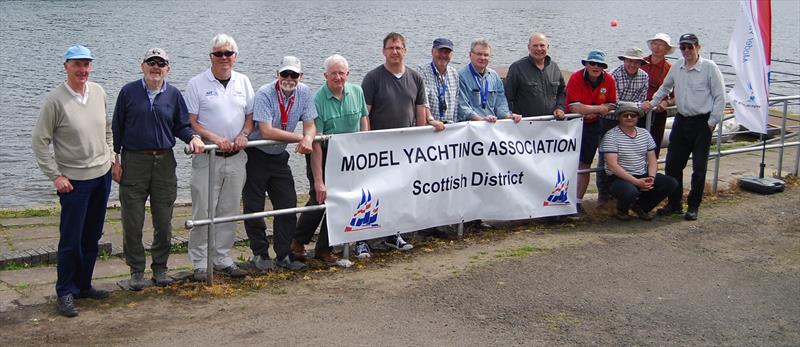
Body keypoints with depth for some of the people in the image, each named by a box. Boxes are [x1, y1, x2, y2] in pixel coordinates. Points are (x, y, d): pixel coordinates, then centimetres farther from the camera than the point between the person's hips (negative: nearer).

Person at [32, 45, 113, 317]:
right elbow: (39, 142, -10)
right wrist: (55, 176, -12)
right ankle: (65, 293, 12)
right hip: (74, 180, -6)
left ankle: (83, 285, 27)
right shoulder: (55, 100, -13)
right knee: (71, 240, -1)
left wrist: (111, 158, 11)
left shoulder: (99, 92, 4)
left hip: (102, 175, 6)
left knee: (92, 237, 13)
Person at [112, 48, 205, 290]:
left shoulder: (173, 95, 7)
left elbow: (181, 126, 11)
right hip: (134, 161, -2)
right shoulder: (129, 92, 2)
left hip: (164, 162, 2)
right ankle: (136, 271, 12)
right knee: (132, 222, 1)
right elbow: (117, 128, 5)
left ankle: (160, 268, 20)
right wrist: (114, 160, 0)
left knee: (164, 221, 6)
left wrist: (193, 137, -10)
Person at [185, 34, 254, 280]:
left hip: (236, 157, 4)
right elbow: (191, 122, -6)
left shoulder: (243, 82, 10)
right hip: (207, 158, -4)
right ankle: (200, 263, 6)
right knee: (203, 211, -3)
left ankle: (222, 259, 19)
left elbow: (250, 116, 15)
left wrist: (243, 135, -4)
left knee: (229, 211, 9)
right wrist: (216, 139, -17)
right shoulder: (197, 84, -3)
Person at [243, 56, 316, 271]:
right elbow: (266, 132, -27)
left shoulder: (304, 93, -5)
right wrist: (299, 138, -23)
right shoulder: (264, 94, -20)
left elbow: (310, 126, -4)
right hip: (256, 156, -5)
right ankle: (260, 253, 16)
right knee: (254, 208, 1)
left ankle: (284, 254, 14)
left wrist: (308, 139, -29)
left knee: (288, 206, 3)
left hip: (279, 157, 5)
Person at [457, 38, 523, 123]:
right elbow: (462, 106, -9)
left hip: (493, 125, 5)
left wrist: (508, 115, -1)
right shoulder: (461, 76, 0)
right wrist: (481, 119, -21)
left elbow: (500, 103, 20)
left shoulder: (494, 76, 21)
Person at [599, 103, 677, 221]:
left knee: (671, 183, -14)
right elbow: (612, 165, -18)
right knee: (630, 191, -38)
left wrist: (651, 178, -10)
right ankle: (621, 209, 1)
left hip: (643, 176, 6)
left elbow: (652, 160, 11)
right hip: (619, 178, -6)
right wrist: (636, 181, -23)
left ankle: (640, 206, 8)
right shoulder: (611, 136, -9)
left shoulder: (644, 133, 12)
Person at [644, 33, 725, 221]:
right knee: (672, 165, 7)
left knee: (699, 168, 1)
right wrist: (652, 103, 15)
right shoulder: (677, 67, 7)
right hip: (681, 121, 5)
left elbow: (720, 96, -7)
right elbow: (665, 87, 25)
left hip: (702, 123, -5)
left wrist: (712, 121, -9)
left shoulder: (709, 67, -9)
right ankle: (674, 204, 19)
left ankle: (693, 207, 12)